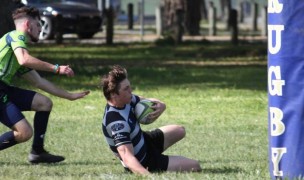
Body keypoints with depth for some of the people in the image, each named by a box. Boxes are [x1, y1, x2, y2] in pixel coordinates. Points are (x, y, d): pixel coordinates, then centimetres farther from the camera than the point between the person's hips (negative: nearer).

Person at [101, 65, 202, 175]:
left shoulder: (126, 99, -11)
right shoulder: (117, 122, -39)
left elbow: (146, 102, 6)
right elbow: (127, 157, -47)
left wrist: (160, 105, -21)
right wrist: (147, 175, -65)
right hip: (142, 163, -9)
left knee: (179, 131, 28)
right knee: (194, 166, -5)